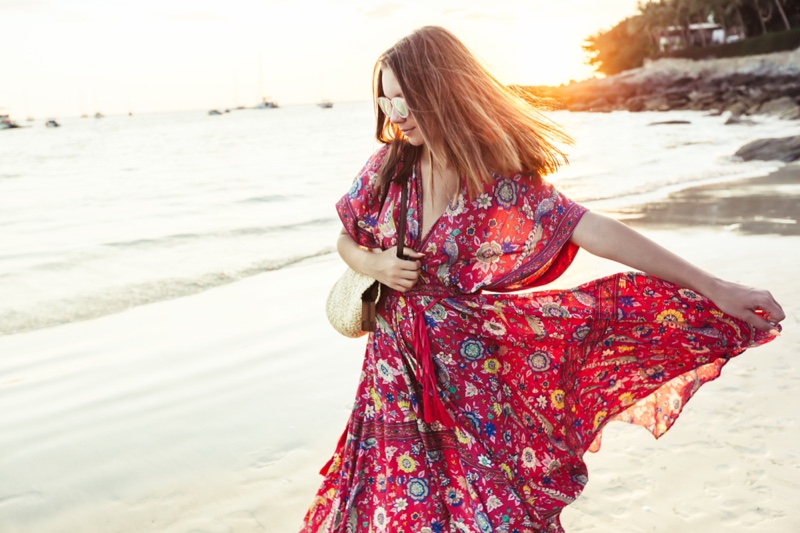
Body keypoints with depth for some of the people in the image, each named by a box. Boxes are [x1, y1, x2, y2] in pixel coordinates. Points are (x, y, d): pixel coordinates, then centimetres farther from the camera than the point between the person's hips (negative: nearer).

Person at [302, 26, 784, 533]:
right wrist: (374, 265, -13)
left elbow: (596, 230, -20)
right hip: (396, 366, 3)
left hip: (468, 372, -3)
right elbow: (347, 240, 11)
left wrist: (712, 287, -25)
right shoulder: (389, 164, -2)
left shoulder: (499, 180, -13)